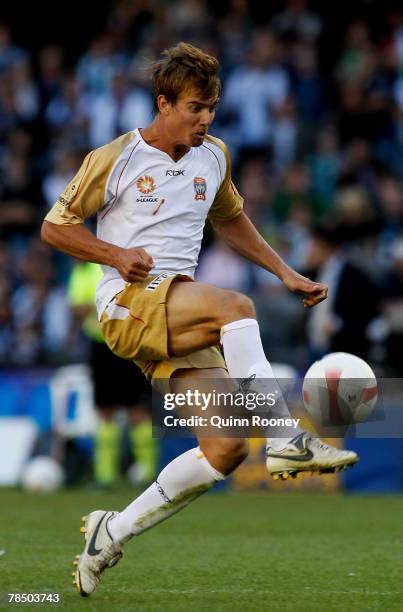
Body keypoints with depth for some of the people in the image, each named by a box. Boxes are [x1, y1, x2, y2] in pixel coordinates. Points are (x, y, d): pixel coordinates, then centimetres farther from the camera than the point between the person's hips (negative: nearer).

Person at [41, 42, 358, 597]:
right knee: (236, 306, -34)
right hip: (127, 303, -6)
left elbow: (230, 220, 31)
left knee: (227, 450, -11)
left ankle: (113, 533, 3)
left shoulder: (213, 157, 14)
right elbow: (55, 227, 4)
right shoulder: (115, 159, -1)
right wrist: (117, 255, -11)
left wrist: (286, 273, 22)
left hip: (180, 318, 6)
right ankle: (288, 442, -37)